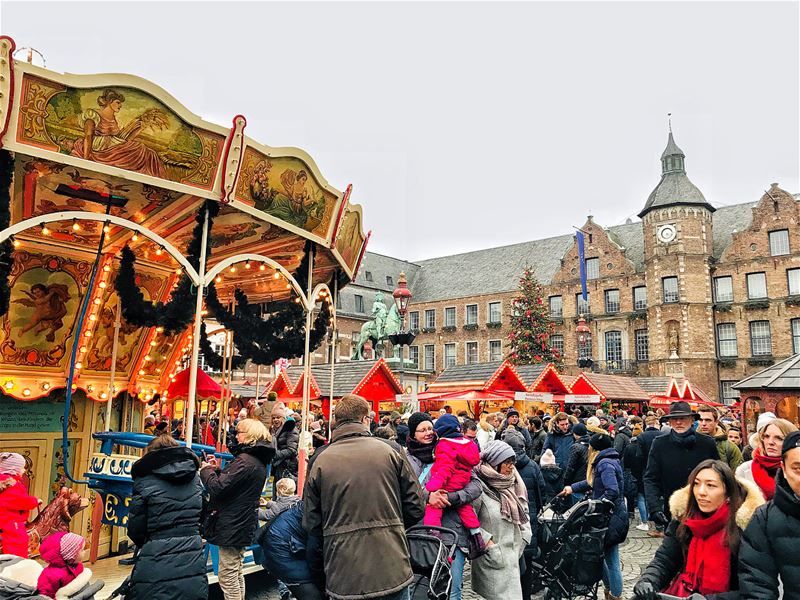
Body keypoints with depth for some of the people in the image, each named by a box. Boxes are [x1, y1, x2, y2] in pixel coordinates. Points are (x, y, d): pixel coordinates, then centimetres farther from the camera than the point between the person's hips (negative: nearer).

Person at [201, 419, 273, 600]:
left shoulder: (245, 460, -22)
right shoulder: (259, 461, 10)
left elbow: (218, 488, -23)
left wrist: (206, 470, -7)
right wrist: (217, 470, 6)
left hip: (231, 526, -10)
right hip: (243, 523, 10)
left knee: (228, 576, 0)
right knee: (237, 573, 21)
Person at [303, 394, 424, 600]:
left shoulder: (320, 461, -5)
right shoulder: (389, 452, -5)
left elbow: (311, 523, 1)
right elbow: (415, 507, 0)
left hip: (344, 575, 0)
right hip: (392, 569, 0)